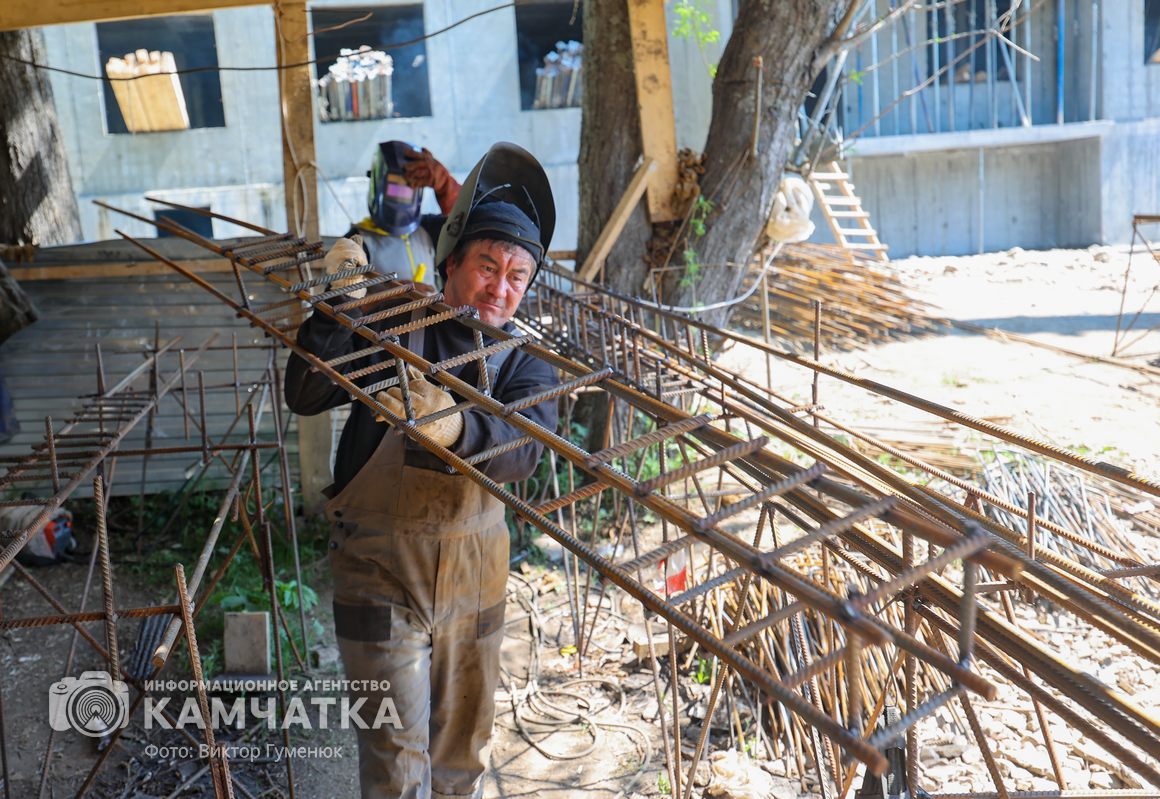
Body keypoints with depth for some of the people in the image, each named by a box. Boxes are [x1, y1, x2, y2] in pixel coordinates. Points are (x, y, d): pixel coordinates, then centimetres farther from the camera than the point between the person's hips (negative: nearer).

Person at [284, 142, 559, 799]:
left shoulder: (528, 363, -4)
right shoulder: (393, 326, -7)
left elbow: (525, 449, -24)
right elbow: (306, 396, -13)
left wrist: (453, 427, -45)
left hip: (474, 570, 3)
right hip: (381, 568, -2)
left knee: (467, 738, 21)